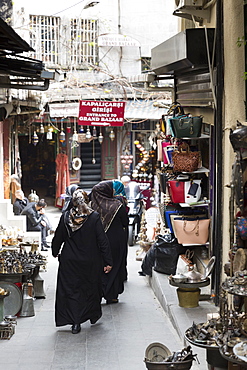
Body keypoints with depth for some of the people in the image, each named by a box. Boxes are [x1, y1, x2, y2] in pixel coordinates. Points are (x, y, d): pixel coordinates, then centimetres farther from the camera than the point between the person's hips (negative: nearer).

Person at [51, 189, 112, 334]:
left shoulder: (66, 217, -6)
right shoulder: (94, 217, -12)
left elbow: (58, 238, 5)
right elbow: (103, 240, -11)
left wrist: (55, 252, 24)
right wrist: (108, 262, -6)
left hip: (69, 262, 1)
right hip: (90, 262, -1)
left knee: (71, 290, 7)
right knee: (91, 288, 17)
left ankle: (75, 322, 2)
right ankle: (94, 315, 33)